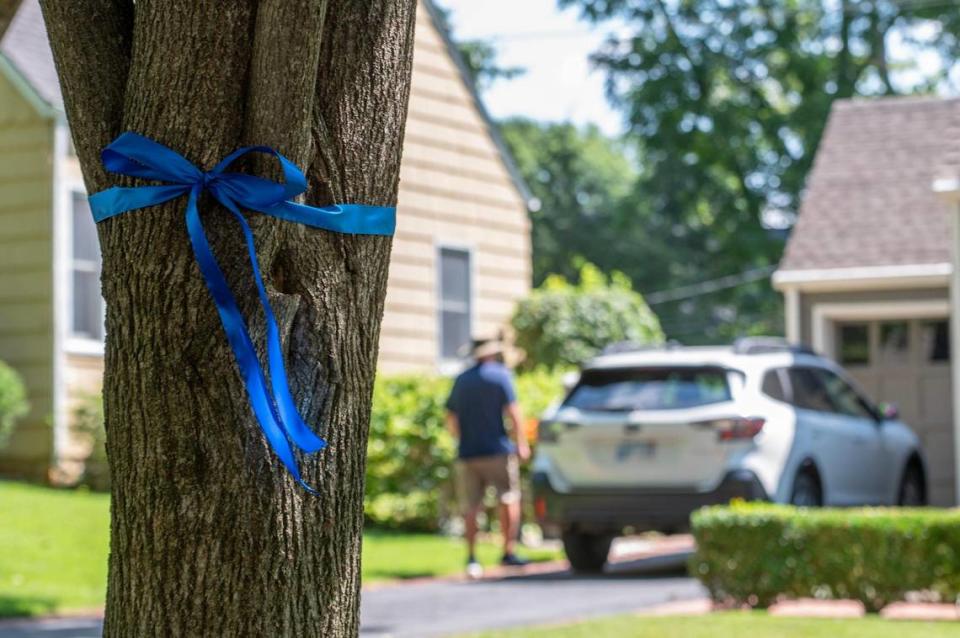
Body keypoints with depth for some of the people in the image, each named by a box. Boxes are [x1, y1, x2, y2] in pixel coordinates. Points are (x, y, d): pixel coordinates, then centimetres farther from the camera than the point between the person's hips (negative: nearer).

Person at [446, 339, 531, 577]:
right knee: (510, 499, 6)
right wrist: (522, 443, -5)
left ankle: (471, 558, 0)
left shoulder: (462, 380, 13)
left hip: (467, 453, 4)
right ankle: (508, 553, 2)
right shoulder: (500, 375, -3)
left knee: (471, 507, 6)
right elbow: (513, 412, -10)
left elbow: (451, 418, 16)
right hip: (497, 450, -4)